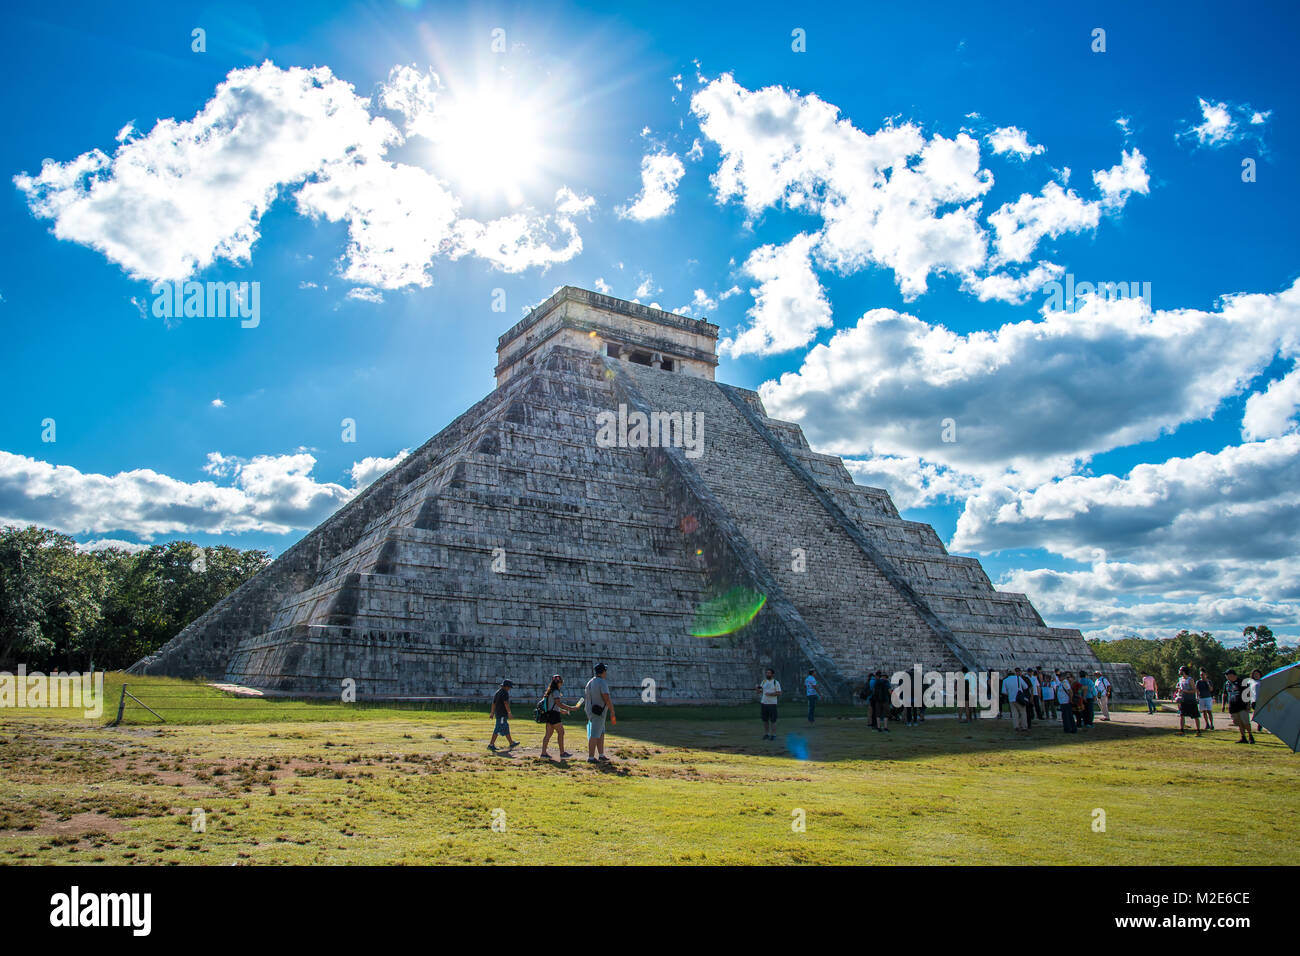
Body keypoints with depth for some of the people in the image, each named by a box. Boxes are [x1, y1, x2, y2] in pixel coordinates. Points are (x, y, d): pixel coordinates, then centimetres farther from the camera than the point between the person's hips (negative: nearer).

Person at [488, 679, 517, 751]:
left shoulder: (497, 692, 15)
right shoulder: (505, 692, -14)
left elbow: (493, 703, 18)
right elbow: (506, 703, -22)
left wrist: (492, 712, 22)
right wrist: (509, 712, -23)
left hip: (497, 713, 10)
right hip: (503, 714, -10)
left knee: (506, 728, 16)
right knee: (498, 729, -7)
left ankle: (511, 743, 24)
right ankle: (491, 744, -6)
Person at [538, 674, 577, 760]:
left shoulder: (549, 691, 18)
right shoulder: (555, 692, -12)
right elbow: (559, 704, -19)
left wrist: (561, 711, 28)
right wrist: (571, 708, -15)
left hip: (549, 714, 9)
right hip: (554, 714, -9)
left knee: (548, 734, 7)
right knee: (561, 732, -2)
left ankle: (543, 753, 4)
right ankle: (562, 753, 2)